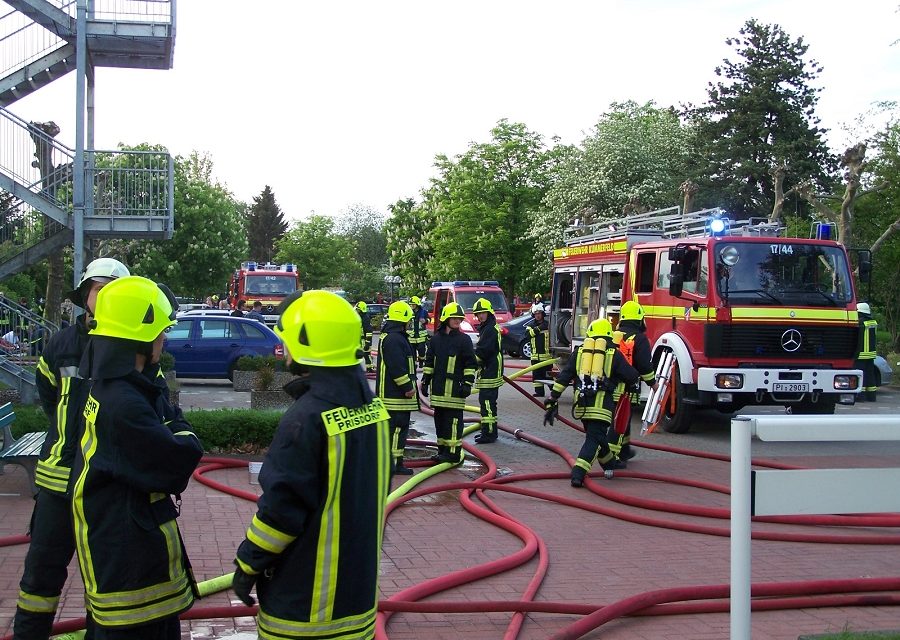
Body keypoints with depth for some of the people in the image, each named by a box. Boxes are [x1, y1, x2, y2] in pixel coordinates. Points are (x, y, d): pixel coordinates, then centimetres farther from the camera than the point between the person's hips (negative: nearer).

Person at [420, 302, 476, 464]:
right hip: (438, 387, 5)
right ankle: (442, 450, 22)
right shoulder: (435, 339, 9)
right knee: (440, 419, 11)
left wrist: (467, 383, -8)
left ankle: (454, 452, -2)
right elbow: (429, 362, 15)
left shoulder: (464, 340, -1)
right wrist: (425, 381, 11)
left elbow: (470, 364, -2)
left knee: (453, 420, -6)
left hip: (455, 387, -5)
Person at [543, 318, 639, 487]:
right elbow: (632, 377, 5)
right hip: (601, 404, -4)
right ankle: (578, 473, -18)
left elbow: (563, 378, 8)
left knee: (596, 435, 23)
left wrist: (552, 401, 9)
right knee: (594, 438, -4)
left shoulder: (580, 351, 13)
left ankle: (610, 463, 41)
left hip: (582, 404, 4)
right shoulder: (614, 353, 4)